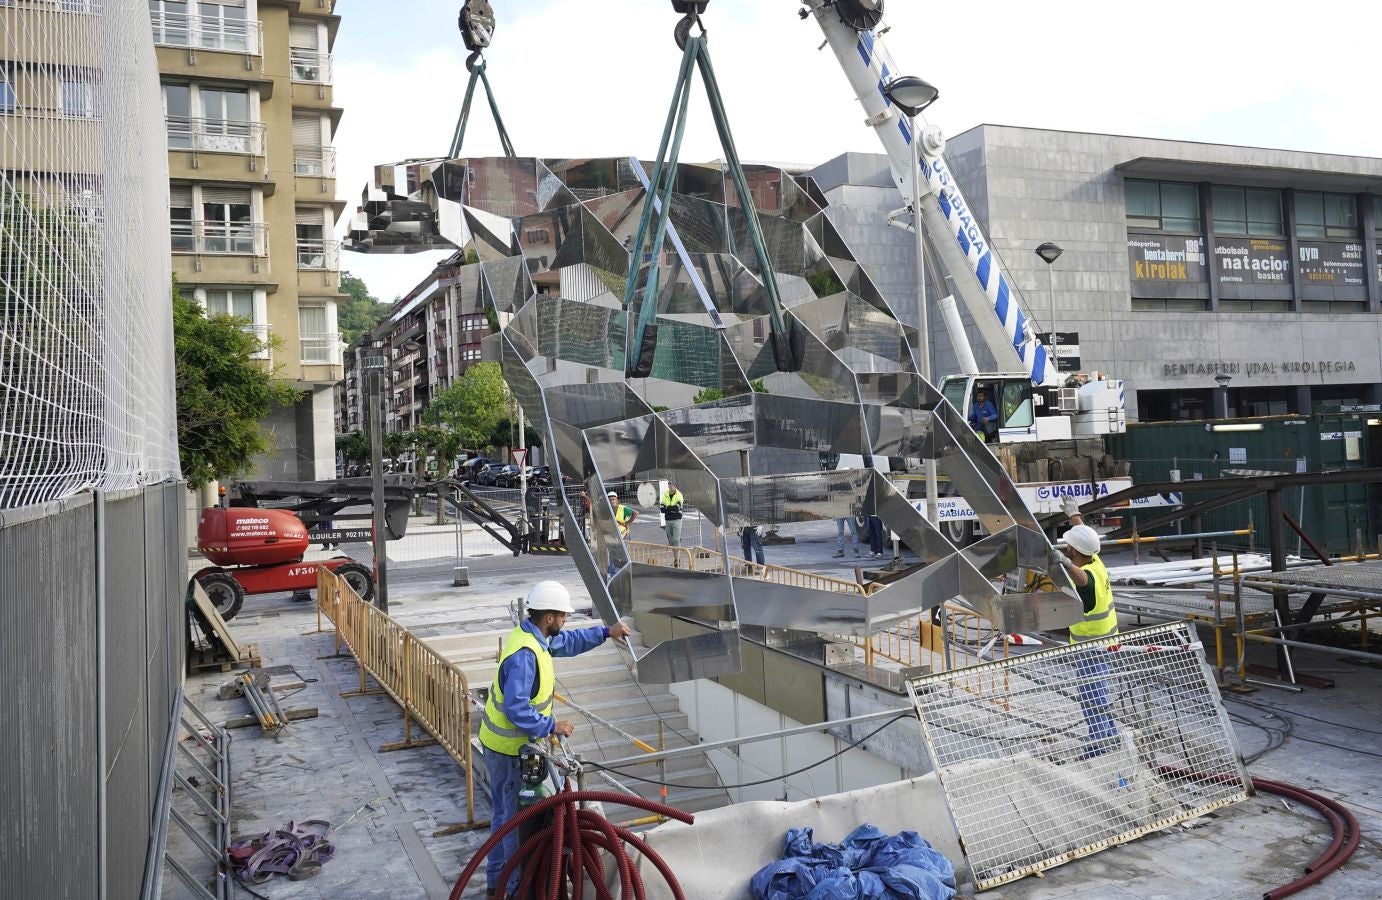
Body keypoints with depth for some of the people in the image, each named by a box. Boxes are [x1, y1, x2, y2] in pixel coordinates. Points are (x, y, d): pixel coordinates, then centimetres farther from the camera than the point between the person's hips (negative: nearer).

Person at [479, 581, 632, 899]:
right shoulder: (524, 655, -30)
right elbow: (517, 709, -32)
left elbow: (567, 642, 19)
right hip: (509, 749, -10)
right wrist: (552, 726, -23)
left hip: (500, 742, 10)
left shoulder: (531, 635, 1)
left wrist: (606, 632, 15)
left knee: (504, 813, 21)